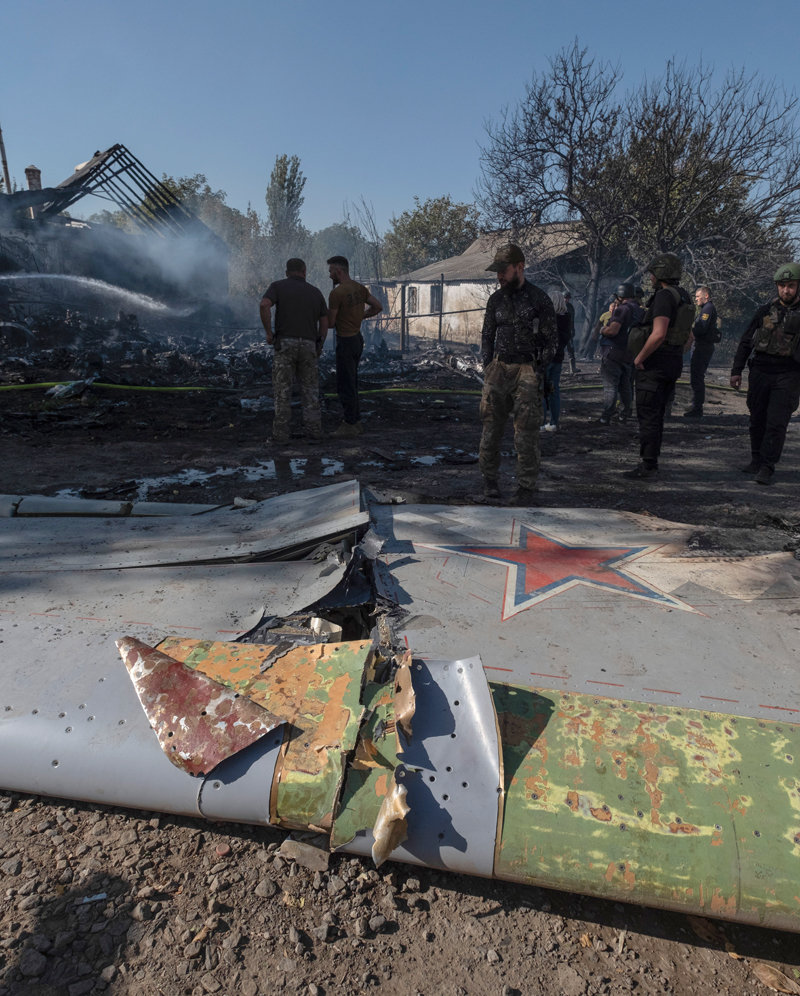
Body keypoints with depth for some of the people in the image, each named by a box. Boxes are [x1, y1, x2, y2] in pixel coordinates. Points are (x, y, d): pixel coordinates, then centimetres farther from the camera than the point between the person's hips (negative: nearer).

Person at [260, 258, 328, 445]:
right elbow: (324, 324, 11)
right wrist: (319, 348, 23)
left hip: (285, 344, -2)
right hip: (308, 346, 2)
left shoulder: (277, 286, 6)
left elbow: (264, 305, -14)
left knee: (282, 391, 2)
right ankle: (314, 428, 11)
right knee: (310, 388, 15)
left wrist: (268, 332, -4)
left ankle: (281, 434, 1)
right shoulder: (316, 292, 14)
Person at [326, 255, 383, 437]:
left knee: (345, 385, -2)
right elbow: (378, 307, 12)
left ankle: (350, 425, 3)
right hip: (357, 338, 9)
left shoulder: (336, 293, -18)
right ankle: (356, 421, 22)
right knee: (350, 383, 17)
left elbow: (330, 323, -15)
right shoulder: (360, 288, 7)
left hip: (346, 341, -9)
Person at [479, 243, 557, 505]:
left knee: (526, 431, -3)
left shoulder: (539, 300, -1)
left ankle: (526, 486, 6)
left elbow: (550, 340, 1)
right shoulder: (496, 299, 12)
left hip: (526, 370, -4)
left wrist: (536, 371, -7)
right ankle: (490, 479, 15)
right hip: (498, 368, 4)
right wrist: (488, 366, 8)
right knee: (491, 426, 3)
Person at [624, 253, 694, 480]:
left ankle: (648, 466, -2)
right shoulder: (684, 297, 15)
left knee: (648, 416, -5)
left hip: (654, 364, -10)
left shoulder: (664, 296, -16)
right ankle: (650, 462, 22)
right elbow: (688, 336, 22)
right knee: (656, 415, 15)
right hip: (674, 363, 10)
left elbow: (658, 334, -27)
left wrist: (639, 358, -17)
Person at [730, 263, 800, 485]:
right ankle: (756, 460, 24)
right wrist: (736, 371, 7)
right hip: (760, 373, 3)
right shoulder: (765, 311, 7)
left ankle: (767, 467, -2)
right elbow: (745, 342, 12)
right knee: (757, 419, 10)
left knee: (777, 423, -8)